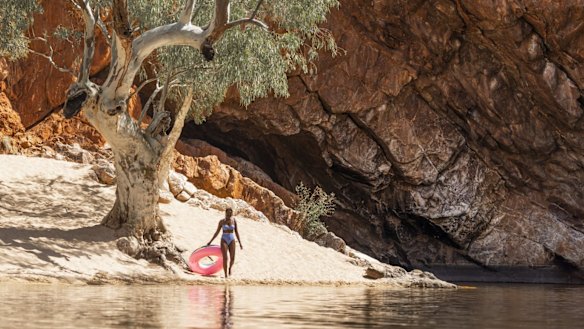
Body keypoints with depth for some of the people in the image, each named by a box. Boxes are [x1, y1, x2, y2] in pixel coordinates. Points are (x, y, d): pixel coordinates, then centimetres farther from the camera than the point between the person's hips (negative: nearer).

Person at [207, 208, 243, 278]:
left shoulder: (234, 220, 4)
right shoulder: (221, 221, -1)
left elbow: (236, 232, 7)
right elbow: (217, 232, 6)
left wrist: (240, 243, 3)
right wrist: (210, 241, 6)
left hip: (232, 240, 2)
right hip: (224, 240, -2)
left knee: (232, 258, -6)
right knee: (225, 258, -12)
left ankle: (230, 268, 27)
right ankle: (226, 274, -5)